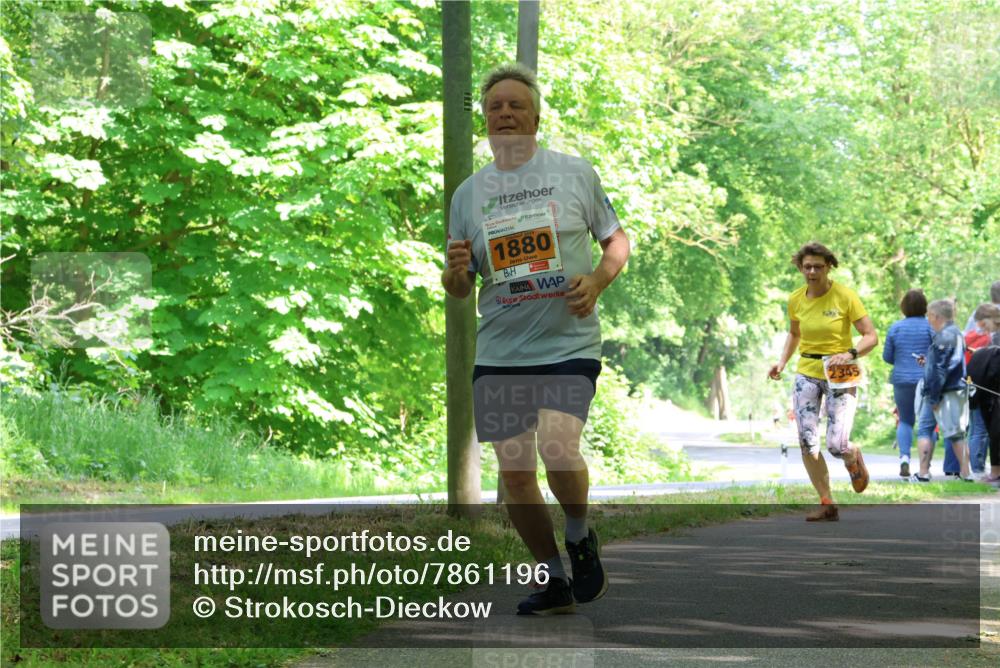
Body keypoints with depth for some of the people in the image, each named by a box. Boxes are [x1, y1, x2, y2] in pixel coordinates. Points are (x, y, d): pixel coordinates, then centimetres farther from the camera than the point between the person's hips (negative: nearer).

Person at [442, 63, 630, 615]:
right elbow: (457, 290, 13)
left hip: (569, 345, -3)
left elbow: (617, 240, 12)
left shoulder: (575, 172, 3)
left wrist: (597, 280, -9)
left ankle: (580, 535, 7)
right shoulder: (468, 192, 10)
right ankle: (553, 580, 19)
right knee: (513, 471, 2)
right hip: (498, 352, 4)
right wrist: (456, 270, -11)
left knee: (557, 449, -23)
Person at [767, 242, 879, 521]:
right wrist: (782, 362, 7)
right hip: (807, 374, 4)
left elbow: (871, 336, -10)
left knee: (836, 445, -11)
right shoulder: (796, 300, 2)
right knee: (807, 442, -7)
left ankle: (854, 457, 28)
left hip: (839, 375, -4)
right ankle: (827, 505, 5)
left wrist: (850, 354, -29)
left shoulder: (845, 296, -12)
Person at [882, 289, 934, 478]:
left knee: (905, 421, 13)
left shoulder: (895, 328, 0)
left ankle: (904, 456, -8)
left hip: (902, 380, 2)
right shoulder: (930, 326, -6)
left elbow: (887, 356, 4)